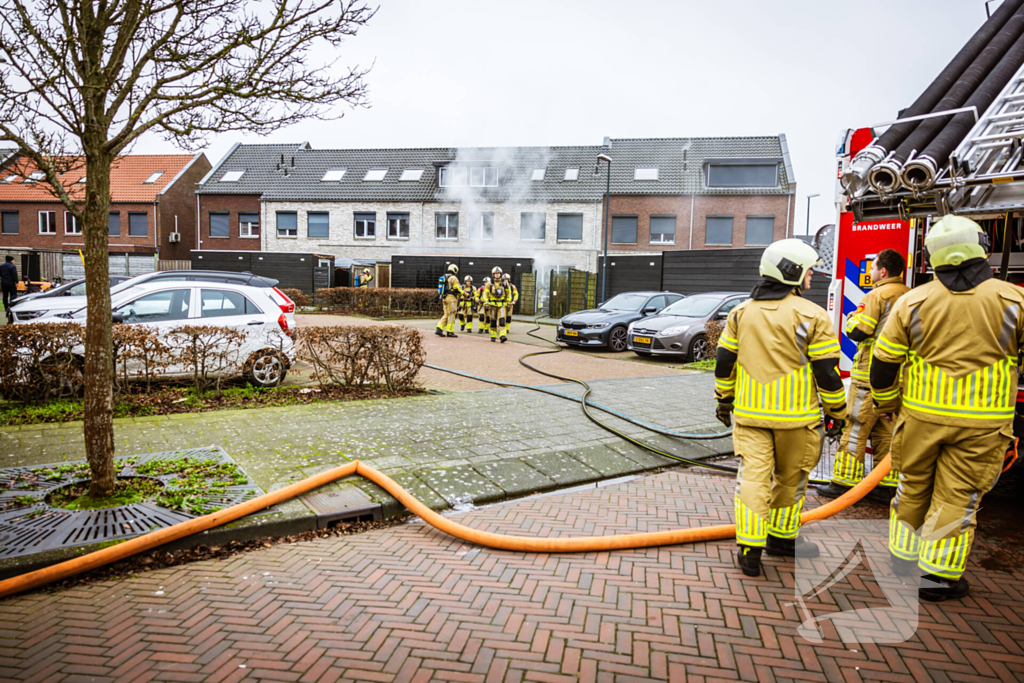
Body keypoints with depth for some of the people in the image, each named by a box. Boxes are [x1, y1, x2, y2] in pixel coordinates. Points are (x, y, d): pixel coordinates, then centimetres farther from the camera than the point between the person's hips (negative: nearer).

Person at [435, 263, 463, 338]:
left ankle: (439, 329, 2)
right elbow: (457, 289, -14)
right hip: (451, 298, -8)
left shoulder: (444, 277, 16)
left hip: (444, 298, 8)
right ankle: (449, 332, -2)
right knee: (451, 315, -3)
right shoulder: (454, 278, -10)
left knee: (446, 314, 11)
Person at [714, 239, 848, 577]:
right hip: (795, 415, -2)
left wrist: (724, 400, 17)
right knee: (790, 478, 15)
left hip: (750, 412, 3)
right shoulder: (812, 316, -8)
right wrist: (836, 413, 4)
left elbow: (724, 361, 7)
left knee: (752, 476, 2)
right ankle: (782, 537, 29)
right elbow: (827, 371, -7)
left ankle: (750, 547, -3)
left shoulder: (741, 312, 5)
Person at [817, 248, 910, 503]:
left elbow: (856, 330, -12)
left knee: (855, 428, -1)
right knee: (886, 432, 12)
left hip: (871, 376, -7)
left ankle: (844, 483, 3)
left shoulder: (877, 295, -11)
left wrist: (853, 316, 6)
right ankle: (887, 485, 15)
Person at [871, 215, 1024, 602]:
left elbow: (884, 361, 2)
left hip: (922, 415, 1)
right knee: (957, 497, 7)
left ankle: (904, 557, 31)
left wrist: (886, 405, 15)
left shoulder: (913, 301, -3)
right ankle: (938, 576, 14)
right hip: (982, 423, -1)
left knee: (913, 487, 17)